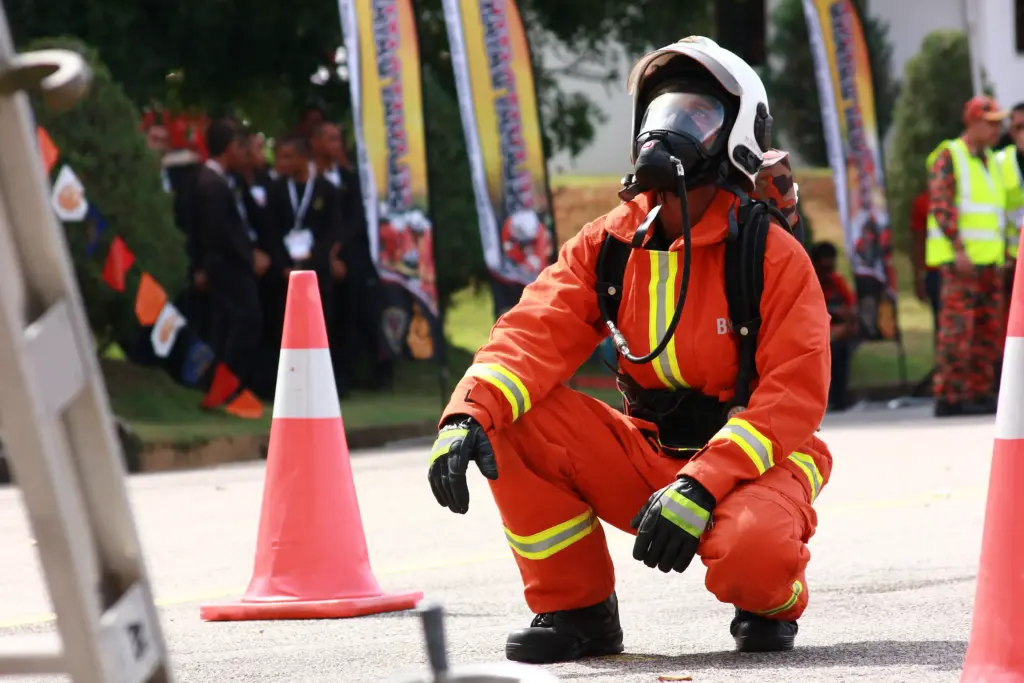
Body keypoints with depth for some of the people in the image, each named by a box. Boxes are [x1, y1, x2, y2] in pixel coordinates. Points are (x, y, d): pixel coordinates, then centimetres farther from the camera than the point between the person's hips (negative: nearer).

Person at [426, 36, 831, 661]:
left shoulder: (775, 257, -13)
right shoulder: (608, 246, 1)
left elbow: (791, 400, -19)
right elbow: (536, 334, -11)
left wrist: (702, 487, -31)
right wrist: (469, 413, -31)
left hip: (754, 463, -5)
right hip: (649, 455, 5)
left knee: (751, 551, -39)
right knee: (517, 419, -16)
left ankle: (772, 605, 2)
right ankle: (577, 608, -1)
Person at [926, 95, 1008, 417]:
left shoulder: (990, 161, 19)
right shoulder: (948, 157, -6)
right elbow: (940, 207, -15)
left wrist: (1002, 255, 17)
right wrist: (959, 249, -22)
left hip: (989, 259, 8)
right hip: (958, 260, -8)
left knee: (989, 329, 4)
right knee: (957, 328, -13)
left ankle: (979, 394, 7)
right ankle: (948, 397, -14)